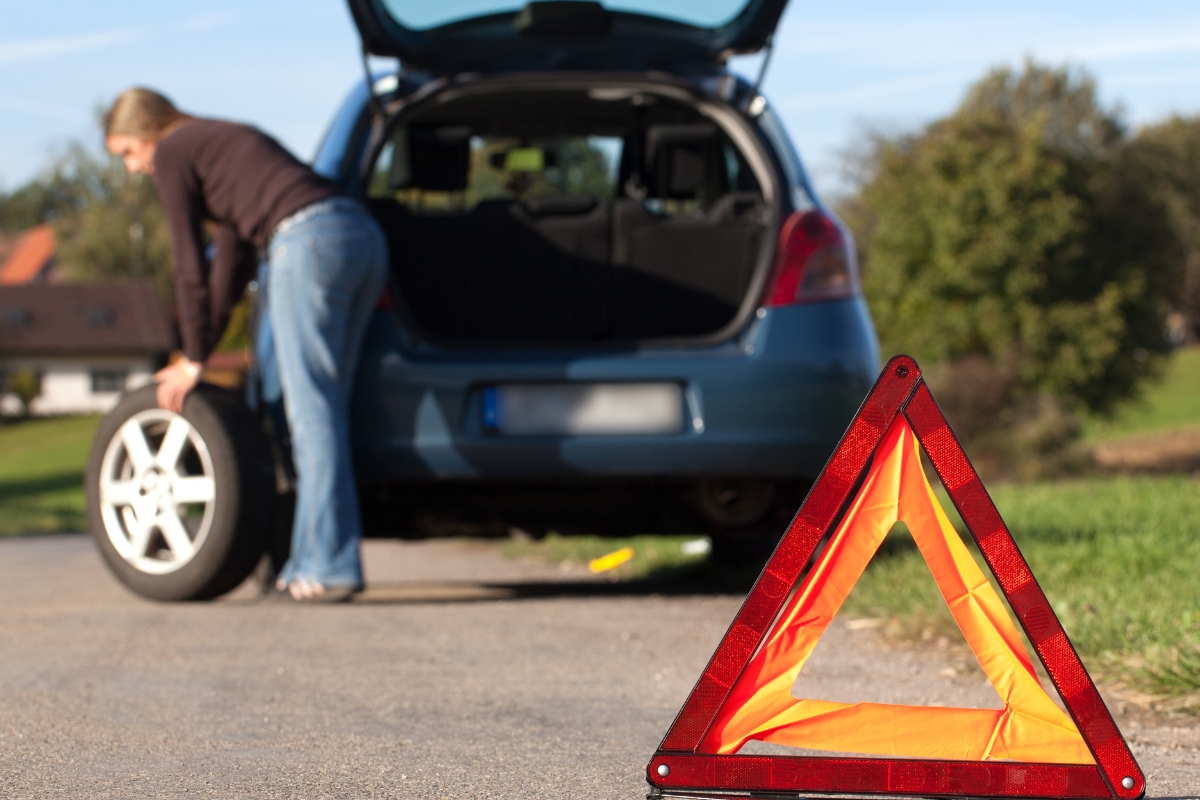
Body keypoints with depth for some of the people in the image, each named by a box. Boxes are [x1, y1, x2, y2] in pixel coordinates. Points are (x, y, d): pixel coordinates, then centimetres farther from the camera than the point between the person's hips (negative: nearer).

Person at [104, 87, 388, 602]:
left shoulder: (172, 155, 7)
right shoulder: (225, 141, 32)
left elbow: (191, 265, 6)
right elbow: (233, 260, 34)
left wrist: (193, 361, 13)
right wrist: (197, 354, 34)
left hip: (309, 241, -9)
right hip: (363, 235, 9)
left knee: (313, 409, -7)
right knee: (323, 406, 11)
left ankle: (331, 566, -9)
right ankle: (311, 560, 12)